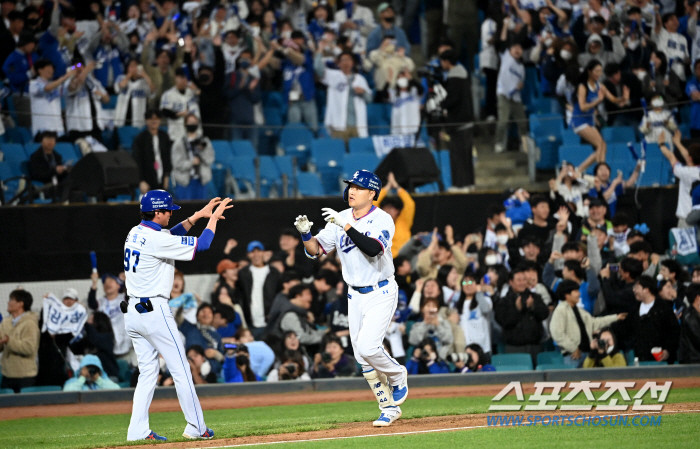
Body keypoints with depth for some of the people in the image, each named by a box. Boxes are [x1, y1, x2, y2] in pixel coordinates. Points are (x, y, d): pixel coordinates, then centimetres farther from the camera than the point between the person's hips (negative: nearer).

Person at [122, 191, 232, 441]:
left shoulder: (135, 233, 9)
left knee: (148, 372, 11)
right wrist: (213, 218, 1)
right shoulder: (156, 240, -17)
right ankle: (196, 428, 3)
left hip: (132, 313, 9)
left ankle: (138, 430, 4)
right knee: (180, 370, -1)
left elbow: (172, 235, 23)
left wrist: (199, 215, 18)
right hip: (154, 312, -9)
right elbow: (201, 245, -13)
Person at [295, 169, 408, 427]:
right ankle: (389, 408, 18)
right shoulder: (340, 219, 3)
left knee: (368, 347, -21)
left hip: (381, 293, -6)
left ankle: (397, 376, 10)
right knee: (362, 357, 5)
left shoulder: (382, 220, -14)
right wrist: (305, 233, -19)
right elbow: (315, 250, 1)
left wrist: (345, 226, -36)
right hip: (355, 296, 6)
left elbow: (373, 249, -32)